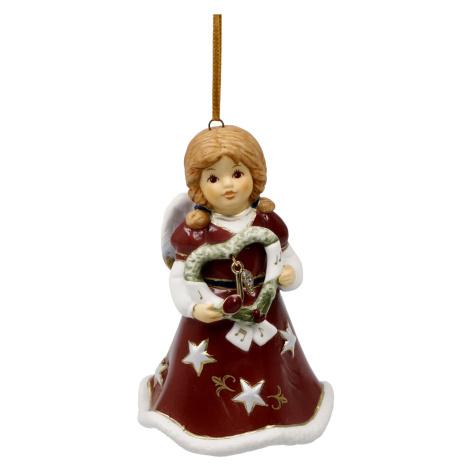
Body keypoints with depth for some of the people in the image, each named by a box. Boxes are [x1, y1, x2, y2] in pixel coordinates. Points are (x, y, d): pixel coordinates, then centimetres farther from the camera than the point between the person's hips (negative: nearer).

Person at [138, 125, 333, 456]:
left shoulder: (268, 222, -7)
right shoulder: (194, 231, -14)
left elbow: (287, 258, 3)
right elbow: (180, 278, -9)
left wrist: (291, 275, -18)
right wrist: (193, 308, -23)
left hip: (264, 311, 2)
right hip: (212, 316, -2)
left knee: (270, 371, 19)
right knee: (203, 375, 8)